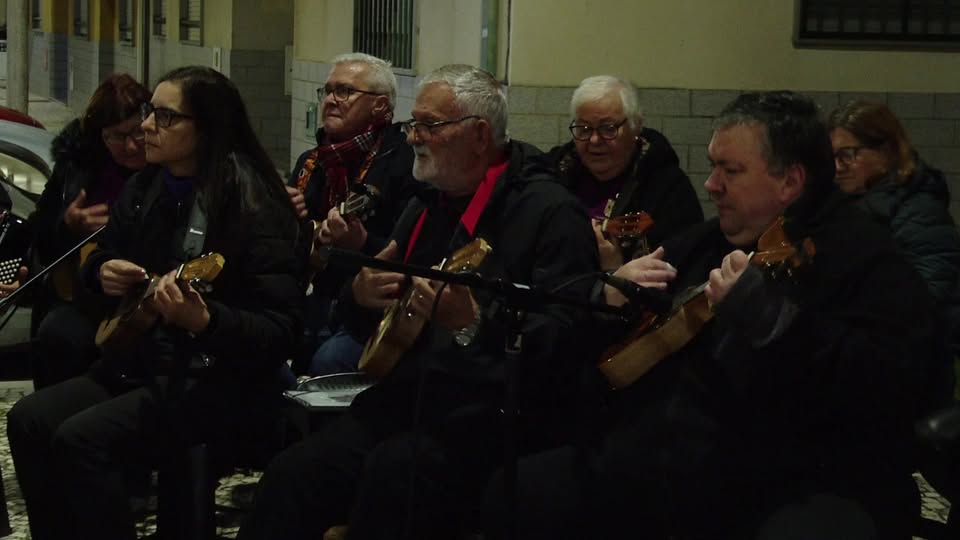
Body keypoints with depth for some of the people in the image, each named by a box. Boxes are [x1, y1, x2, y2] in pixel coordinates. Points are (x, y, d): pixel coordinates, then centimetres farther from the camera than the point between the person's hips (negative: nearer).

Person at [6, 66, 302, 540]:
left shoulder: (252, 205, -17)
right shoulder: (143, 189, 6)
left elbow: (281, 331, -20)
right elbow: (96, 266, 21)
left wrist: (203, 321, -36)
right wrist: (103, 276, -3)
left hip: (218, 379, -8)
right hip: (140, 361, 8)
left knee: (81, 438, -25)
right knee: (29, 419, -10)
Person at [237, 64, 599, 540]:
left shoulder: (549, 211, -7)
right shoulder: (427, 204, 18)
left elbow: (564, 342, -18)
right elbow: (364, 319, 25)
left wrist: (474, 324, -32)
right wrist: (361, 295, 0)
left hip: (494, 415, -7)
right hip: (407, 397, 7)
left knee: (391, 474, -34)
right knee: (292, 476, -15)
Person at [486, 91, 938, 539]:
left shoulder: (864, 258, -6)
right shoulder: (702, 244, 17)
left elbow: (888, 392, -24)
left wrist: (763, 314, -28)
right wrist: (609, 296, 1)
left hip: (796, 487, -7)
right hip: (655, 461, 7)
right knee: (505, 496, -2)